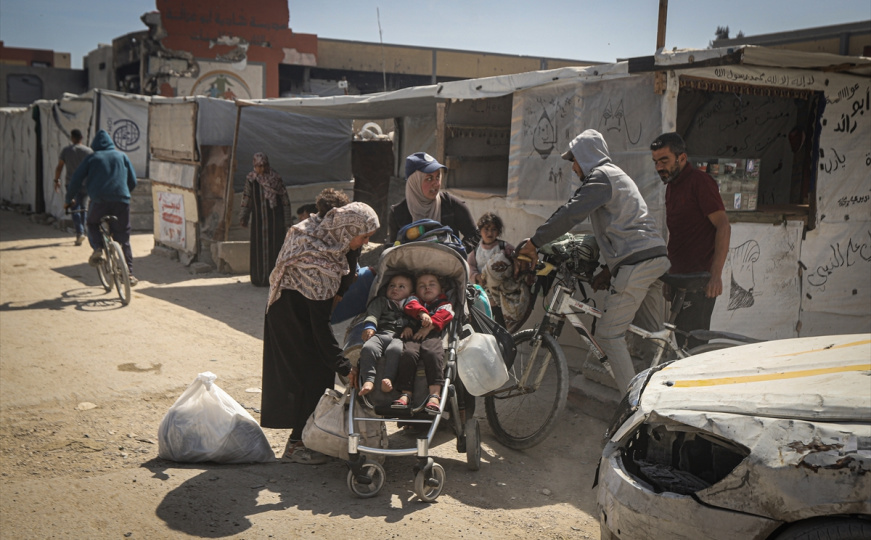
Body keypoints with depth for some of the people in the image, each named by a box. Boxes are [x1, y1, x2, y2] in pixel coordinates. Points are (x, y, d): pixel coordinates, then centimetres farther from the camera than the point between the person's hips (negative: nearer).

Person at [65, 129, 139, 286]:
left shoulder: (92, 158, 12)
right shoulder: (122, 156, 17)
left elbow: (76, 180, 10)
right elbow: (133, 181, 17)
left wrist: (69, 200, 23)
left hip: (99, 200, -1)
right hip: (121, 201, 1)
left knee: (92, 224, 28)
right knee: (123, 239, 10)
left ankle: (97, 248, 1)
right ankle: (129, 273, 5)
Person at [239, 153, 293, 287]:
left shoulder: (276, 178, -2)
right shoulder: (250, 179, 2)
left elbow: (284, 200, -1)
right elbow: (247, 199, 8)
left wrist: (287, 219, -4)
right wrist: (243, 217, 3)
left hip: (275, 217, -1)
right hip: (258, 218, 1)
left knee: (275, 246, -1)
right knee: (259, 248, 4)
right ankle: (259, 278, 14)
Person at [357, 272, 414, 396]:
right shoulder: (381, 301, 30)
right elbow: (372, 313, 14)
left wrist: (410, 327, -1)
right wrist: (369, 326, -5)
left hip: (399, 337, -1)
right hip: (380, 334, 1)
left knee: (395, 349, -38)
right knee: (368, 348, -33)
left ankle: (389, 378, -40)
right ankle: (368, 380, -36)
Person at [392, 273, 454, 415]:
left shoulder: (444, 303, 31)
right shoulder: (414, 299, 35)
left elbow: (443, 314, 7)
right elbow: (411, 305, 10)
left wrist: (429, 326, -12)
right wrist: (422, 313, -13)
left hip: (433, 334, -1)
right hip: (413, 334, 2)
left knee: (432, 353, -35)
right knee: (408, 353, -32)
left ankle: (435, 394, -44)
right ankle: (406, 394, -33)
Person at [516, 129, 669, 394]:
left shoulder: (601, 176, -4)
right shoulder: (618, 176, 27)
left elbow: (569, 214, -12)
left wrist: (534, 242, -4)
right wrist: (609, 270, 26)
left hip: (636, 264, -10)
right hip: (658, 258, 10)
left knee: (608, 334, -5)